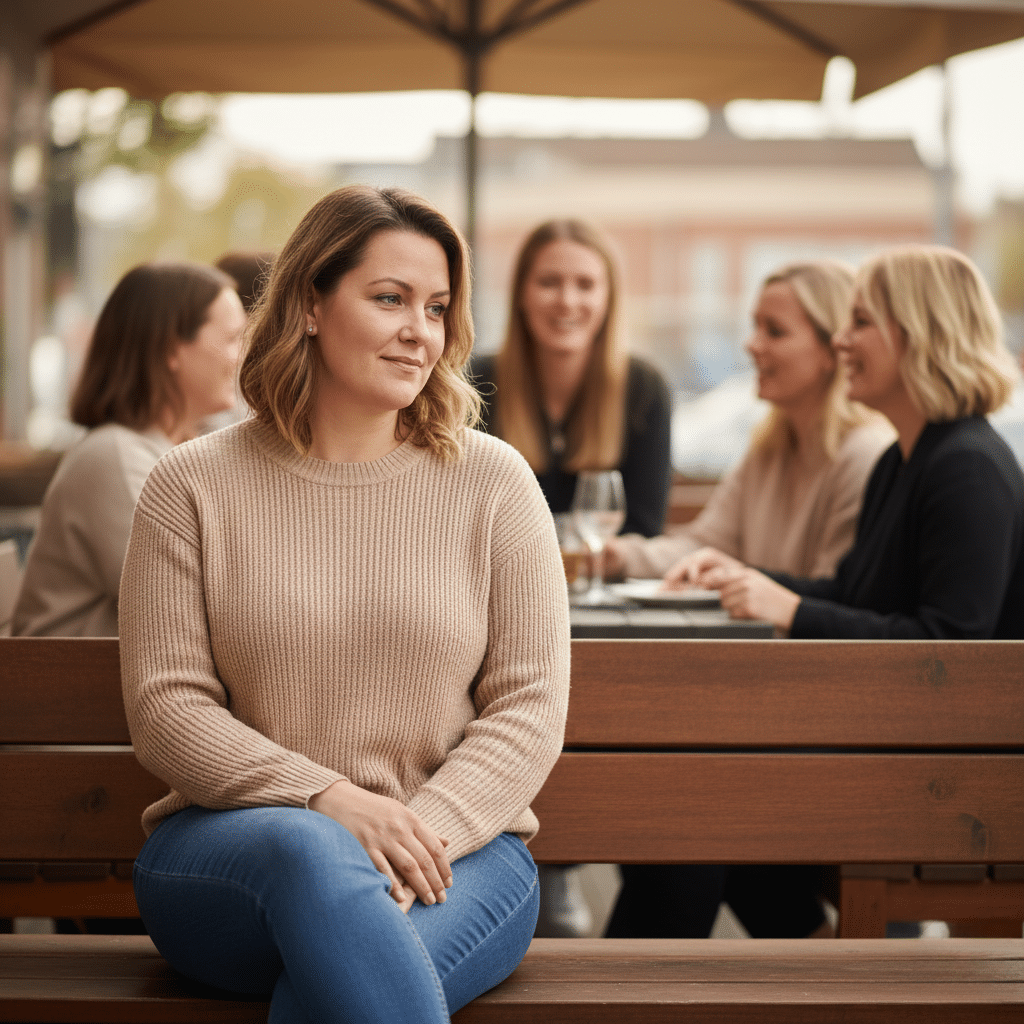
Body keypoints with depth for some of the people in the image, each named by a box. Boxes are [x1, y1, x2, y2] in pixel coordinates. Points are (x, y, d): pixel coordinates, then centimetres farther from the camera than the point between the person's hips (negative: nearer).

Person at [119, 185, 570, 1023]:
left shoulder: (491, 479, 7)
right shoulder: (192, 485, 5)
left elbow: (531, 708, 3)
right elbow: (165, 709, -1)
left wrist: (423, 829, -15)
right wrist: (328, 802, -15)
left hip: (456, 849, 0)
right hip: (225, 850, 1)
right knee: (309, 853, -37)